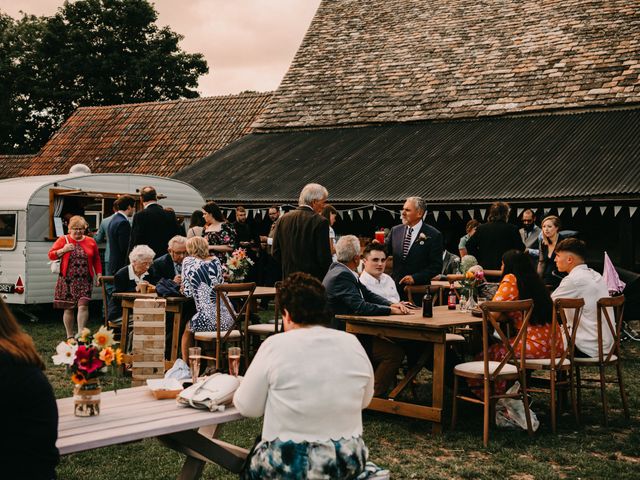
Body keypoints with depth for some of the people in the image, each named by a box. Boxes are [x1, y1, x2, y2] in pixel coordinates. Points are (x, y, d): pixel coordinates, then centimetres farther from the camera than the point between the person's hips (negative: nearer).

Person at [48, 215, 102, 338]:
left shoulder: (91, 242, 10)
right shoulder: (63, 240, 4)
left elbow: (96, 260, 15)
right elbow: (51, 255, 3)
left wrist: (99, 275, 7)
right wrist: (63, 250, -13)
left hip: (84, 281, 0)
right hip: (67, 280, 0)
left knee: (83, 305, -13)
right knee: (68, 308, 4)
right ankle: (69, 336, 14)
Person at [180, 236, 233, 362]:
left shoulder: (188, 261, 2)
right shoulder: (215, 260, 13)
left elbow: (188, 292, 2)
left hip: (208, 319, -5)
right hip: (228, 318, 5)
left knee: (187, 332, 26)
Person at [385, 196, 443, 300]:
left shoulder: (433, 235, -6)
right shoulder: (395, 231, 9)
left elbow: (437, 266, -8)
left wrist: (415, 278, -16)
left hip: (418, 291, -4)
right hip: (395, 288, 4)